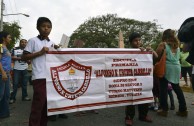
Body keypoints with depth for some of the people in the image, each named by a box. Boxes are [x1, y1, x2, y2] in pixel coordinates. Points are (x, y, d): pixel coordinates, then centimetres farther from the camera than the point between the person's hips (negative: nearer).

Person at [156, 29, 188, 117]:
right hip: (177, 67, 6)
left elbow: (156, 56, -5)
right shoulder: (177, 45, 14)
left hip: (166, 68, -6)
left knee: (163, 88, 2)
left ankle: (164, 109, 7)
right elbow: (177, 57, 17)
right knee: (177, 88, 15)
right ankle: (183, 109, 20)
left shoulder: (163, 44, -4)